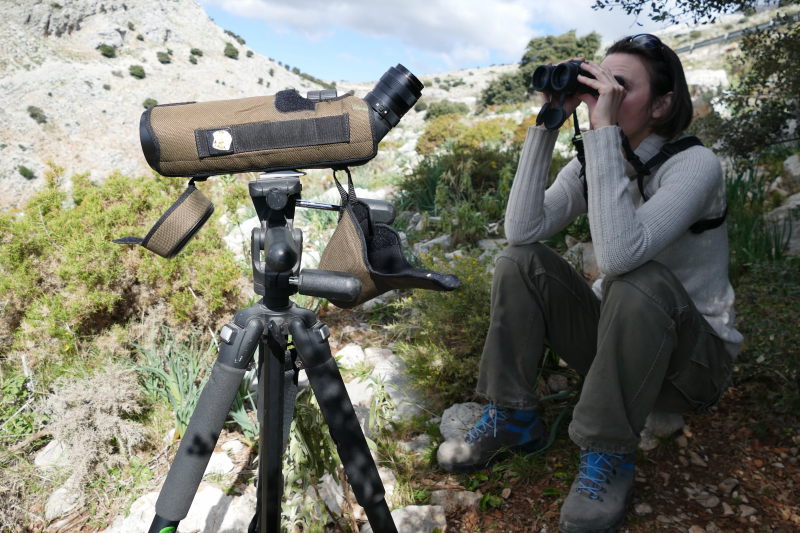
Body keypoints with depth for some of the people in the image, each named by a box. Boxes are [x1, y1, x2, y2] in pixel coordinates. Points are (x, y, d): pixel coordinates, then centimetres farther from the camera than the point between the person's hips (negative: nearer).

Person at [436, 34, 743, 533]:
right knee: (520, 262, -15)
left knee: (642, 280, -37)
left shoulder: (695, 164, -19)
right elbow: (522, 230, -19)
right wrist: (546, 124, -20)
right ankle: (513, 418, -4)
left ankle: (608, 457, -18)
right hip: (615, 337, 5)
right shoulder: (594, 163, -1)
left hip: (696, 356, -5)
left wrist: (605, 131, -35)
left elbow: (619, 253, -38)